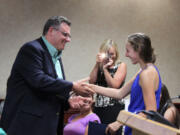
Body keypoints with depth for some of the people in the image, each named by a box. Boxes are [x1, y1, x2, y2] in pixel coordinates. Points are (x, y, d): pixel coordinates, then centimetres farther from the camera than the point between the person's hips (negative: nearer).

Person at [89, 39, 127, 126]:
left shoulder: (121, 66, 5)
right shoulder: (99, 67, 16)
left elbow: (114, 85, -6)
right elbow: (91, 82, 0)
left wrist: (105, 68, -6)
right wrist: (97, 64, -4)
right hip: (98, 108, 4)